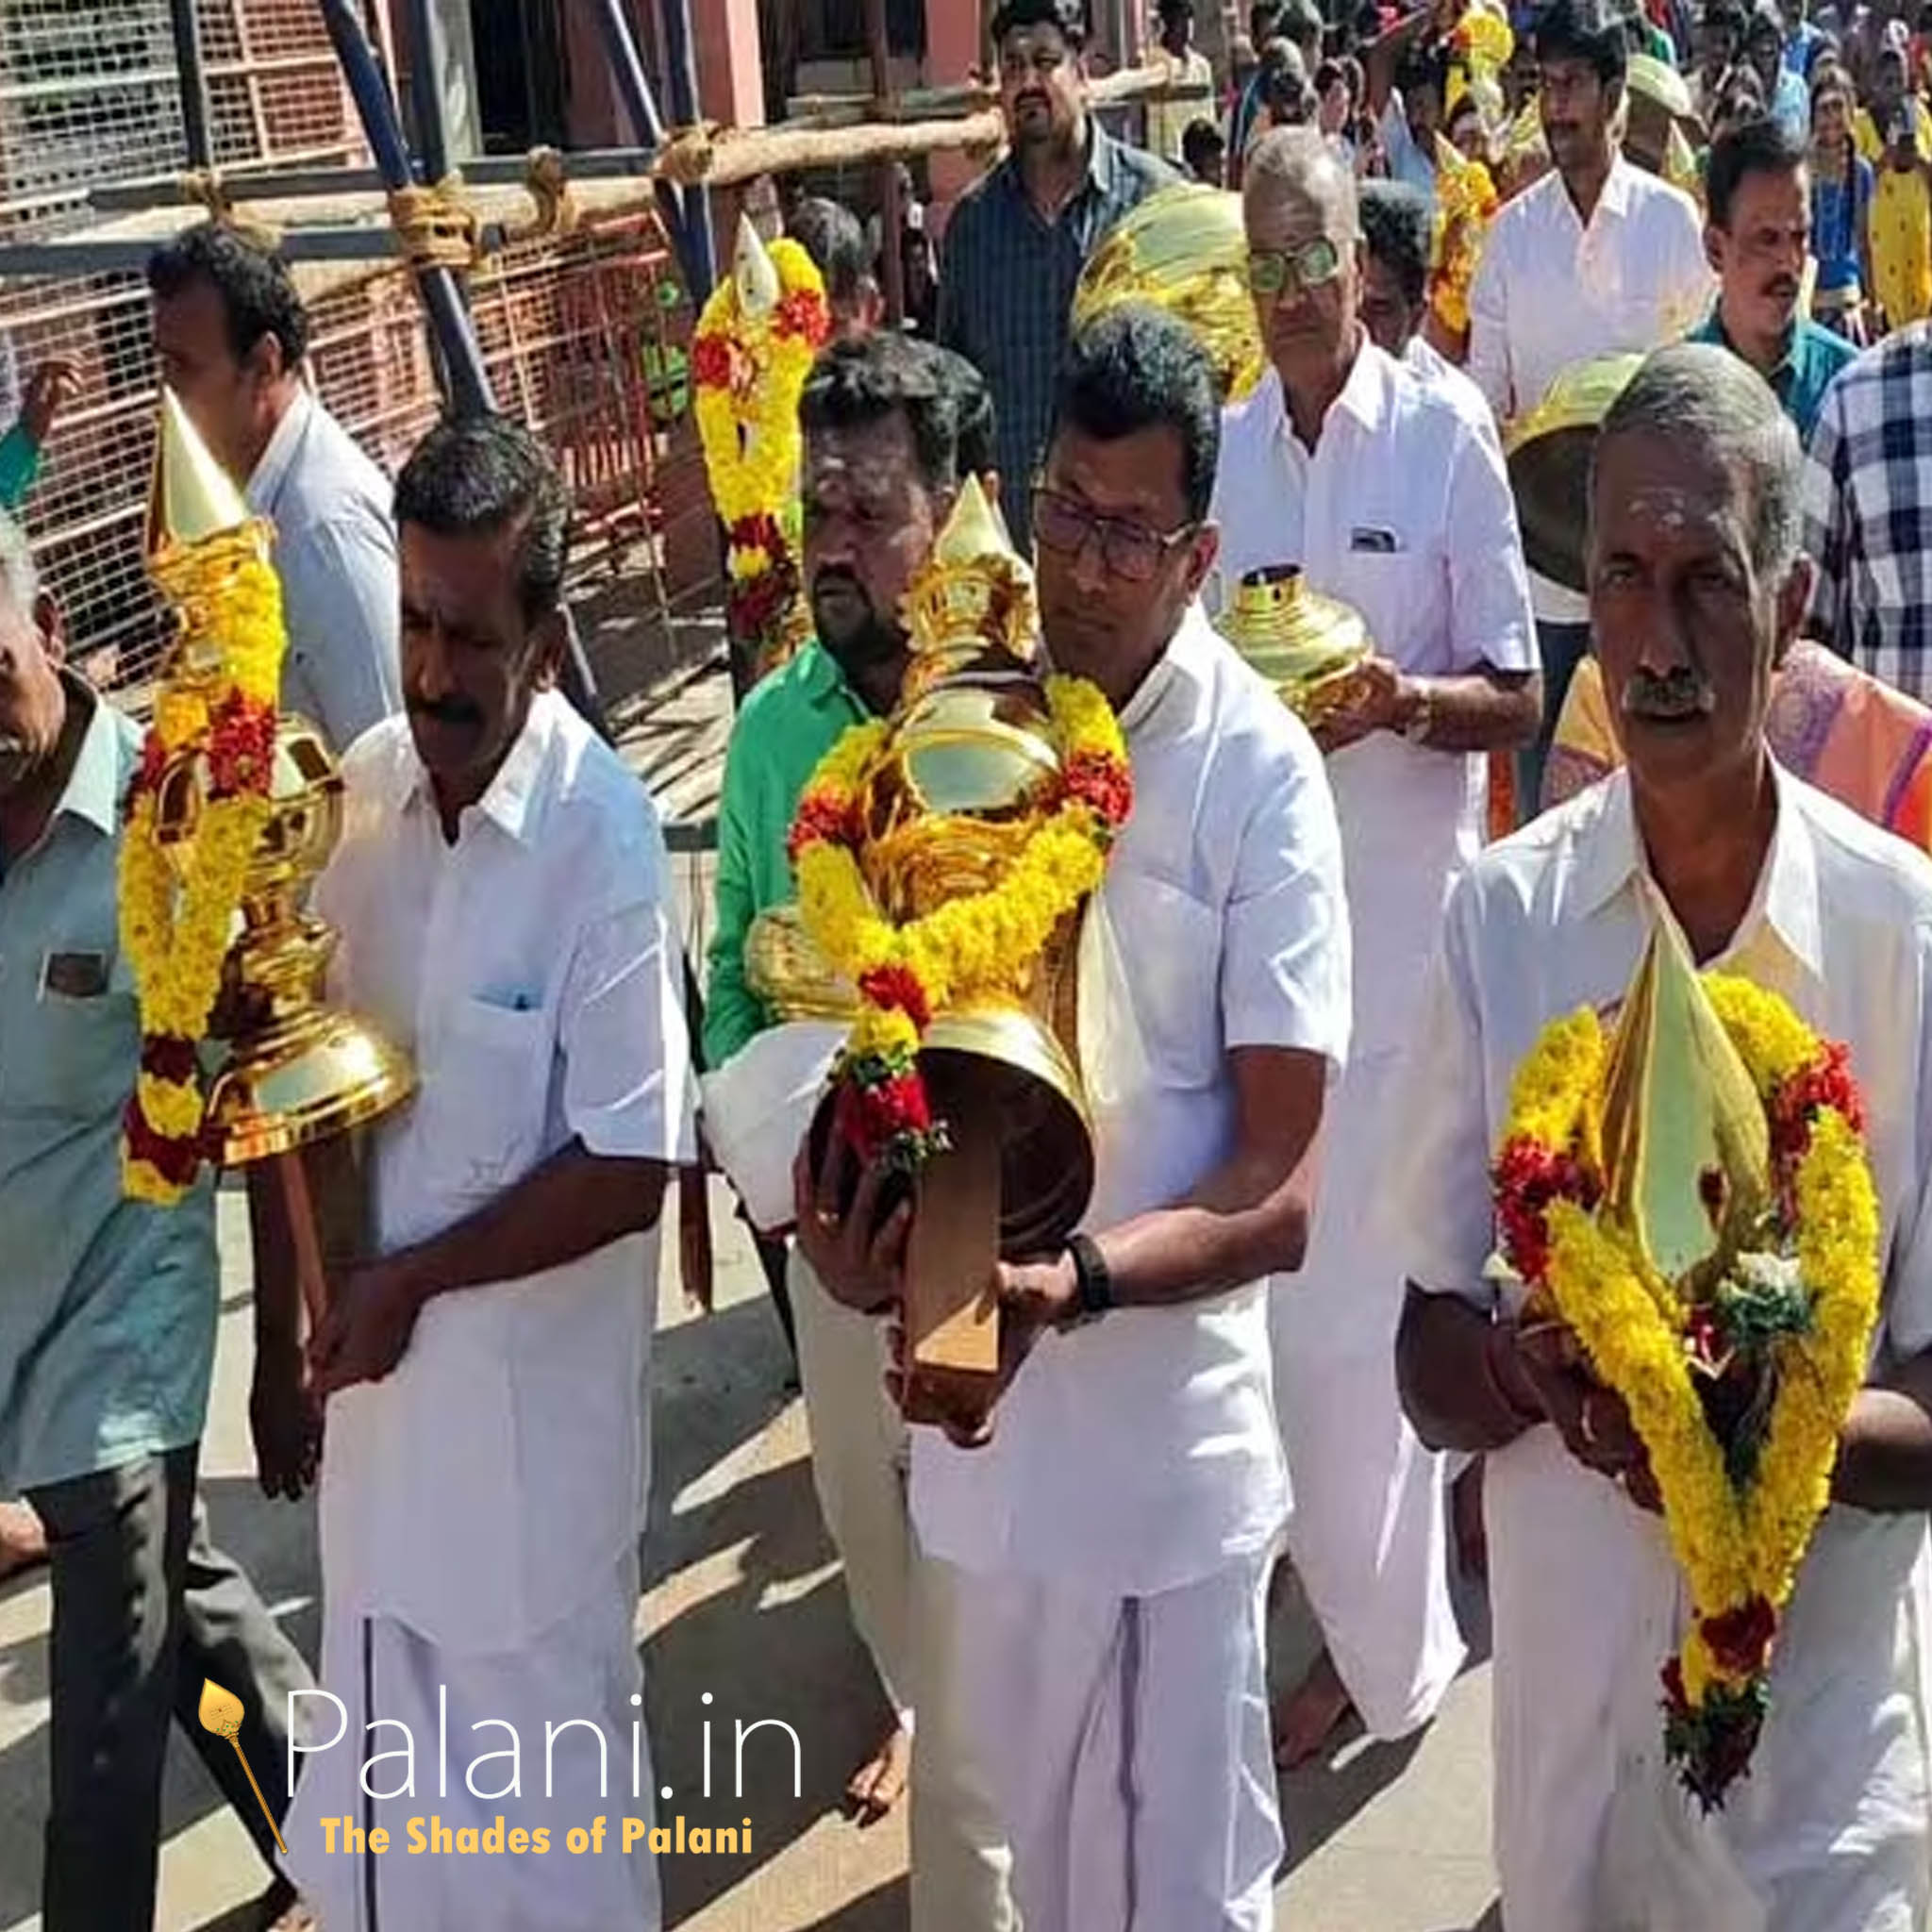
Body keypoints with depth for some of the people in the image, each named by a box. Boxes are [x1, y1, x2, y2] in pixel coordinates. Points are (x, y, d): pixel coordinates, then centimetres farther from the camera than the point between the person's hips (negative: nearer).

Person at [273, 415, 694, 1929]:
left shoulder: (606, 839, -21)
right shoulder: (364, 785, -3)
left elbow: (632, 1169, -19)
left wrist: (412, 1280, -17)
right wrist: (294, 1319, -1)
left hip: (533, 1393, -5)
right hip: (380, 1358, 6)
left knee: (542, 1798, 15)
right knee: (383, 1764, 23)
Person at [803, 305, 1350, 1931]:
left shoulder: (1261, 777, -15)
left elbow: (1285, 1187, -15)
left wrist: (1079, 1278, -30)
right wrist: (842, 1189, -13)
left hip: (1165, 1417, -4)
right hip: (970, 1377, 4)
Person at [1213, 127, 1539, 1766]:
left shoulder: (1448, 431, -7)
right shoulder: (1223, 450, 8)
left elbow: (1516, 698, -5)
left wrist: (1399, 700, -23)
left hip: (1406, 904, -5)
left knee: (1362, 1288, 2)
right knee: (1291, 1272, 12)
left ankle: (1382, 1639, 22)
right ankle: (1370, 1612, 33)